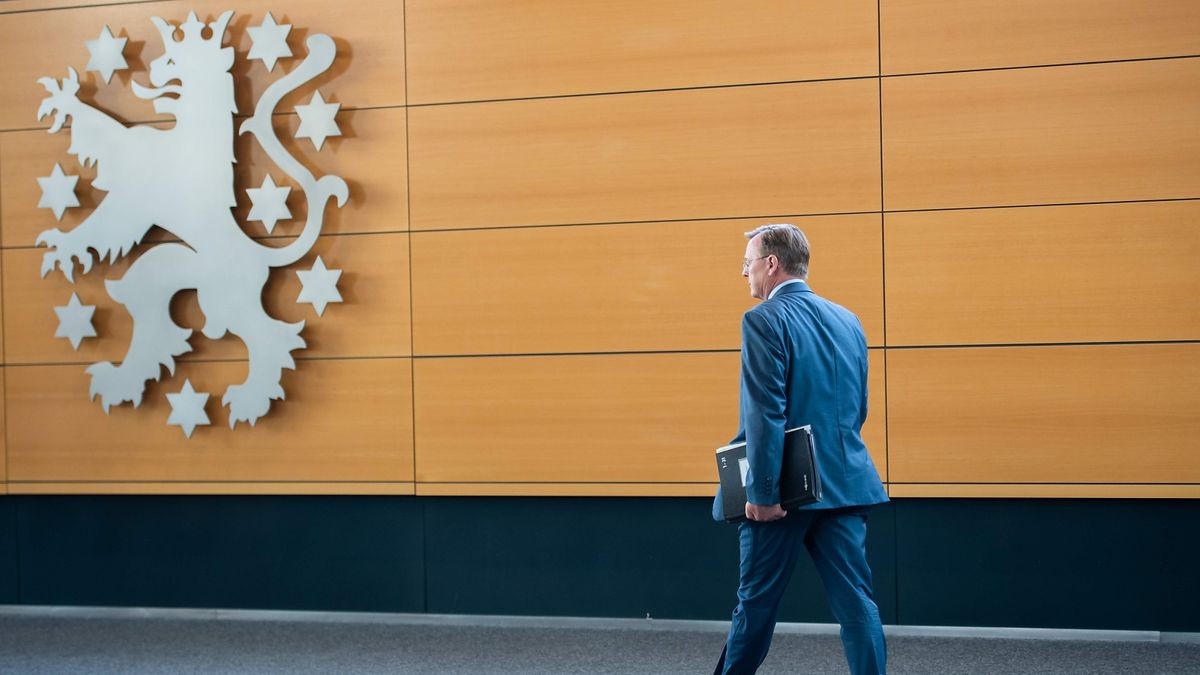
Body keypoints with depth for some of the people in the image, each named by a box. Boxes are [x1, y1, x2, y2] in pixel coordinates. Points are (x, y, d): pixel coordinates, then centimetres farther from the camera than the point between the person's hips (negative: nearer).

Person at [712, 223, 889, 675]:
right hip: (845, 485, 6)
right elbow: (857, 408, 16)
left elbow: (766, 414, -17)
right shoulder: (847, 320, 11)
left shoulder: (764, 320, -10)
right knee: (855, 602, 5)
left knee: (756, 602, 8)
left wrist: (761, 491, -16)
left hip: (786, 487, -6)